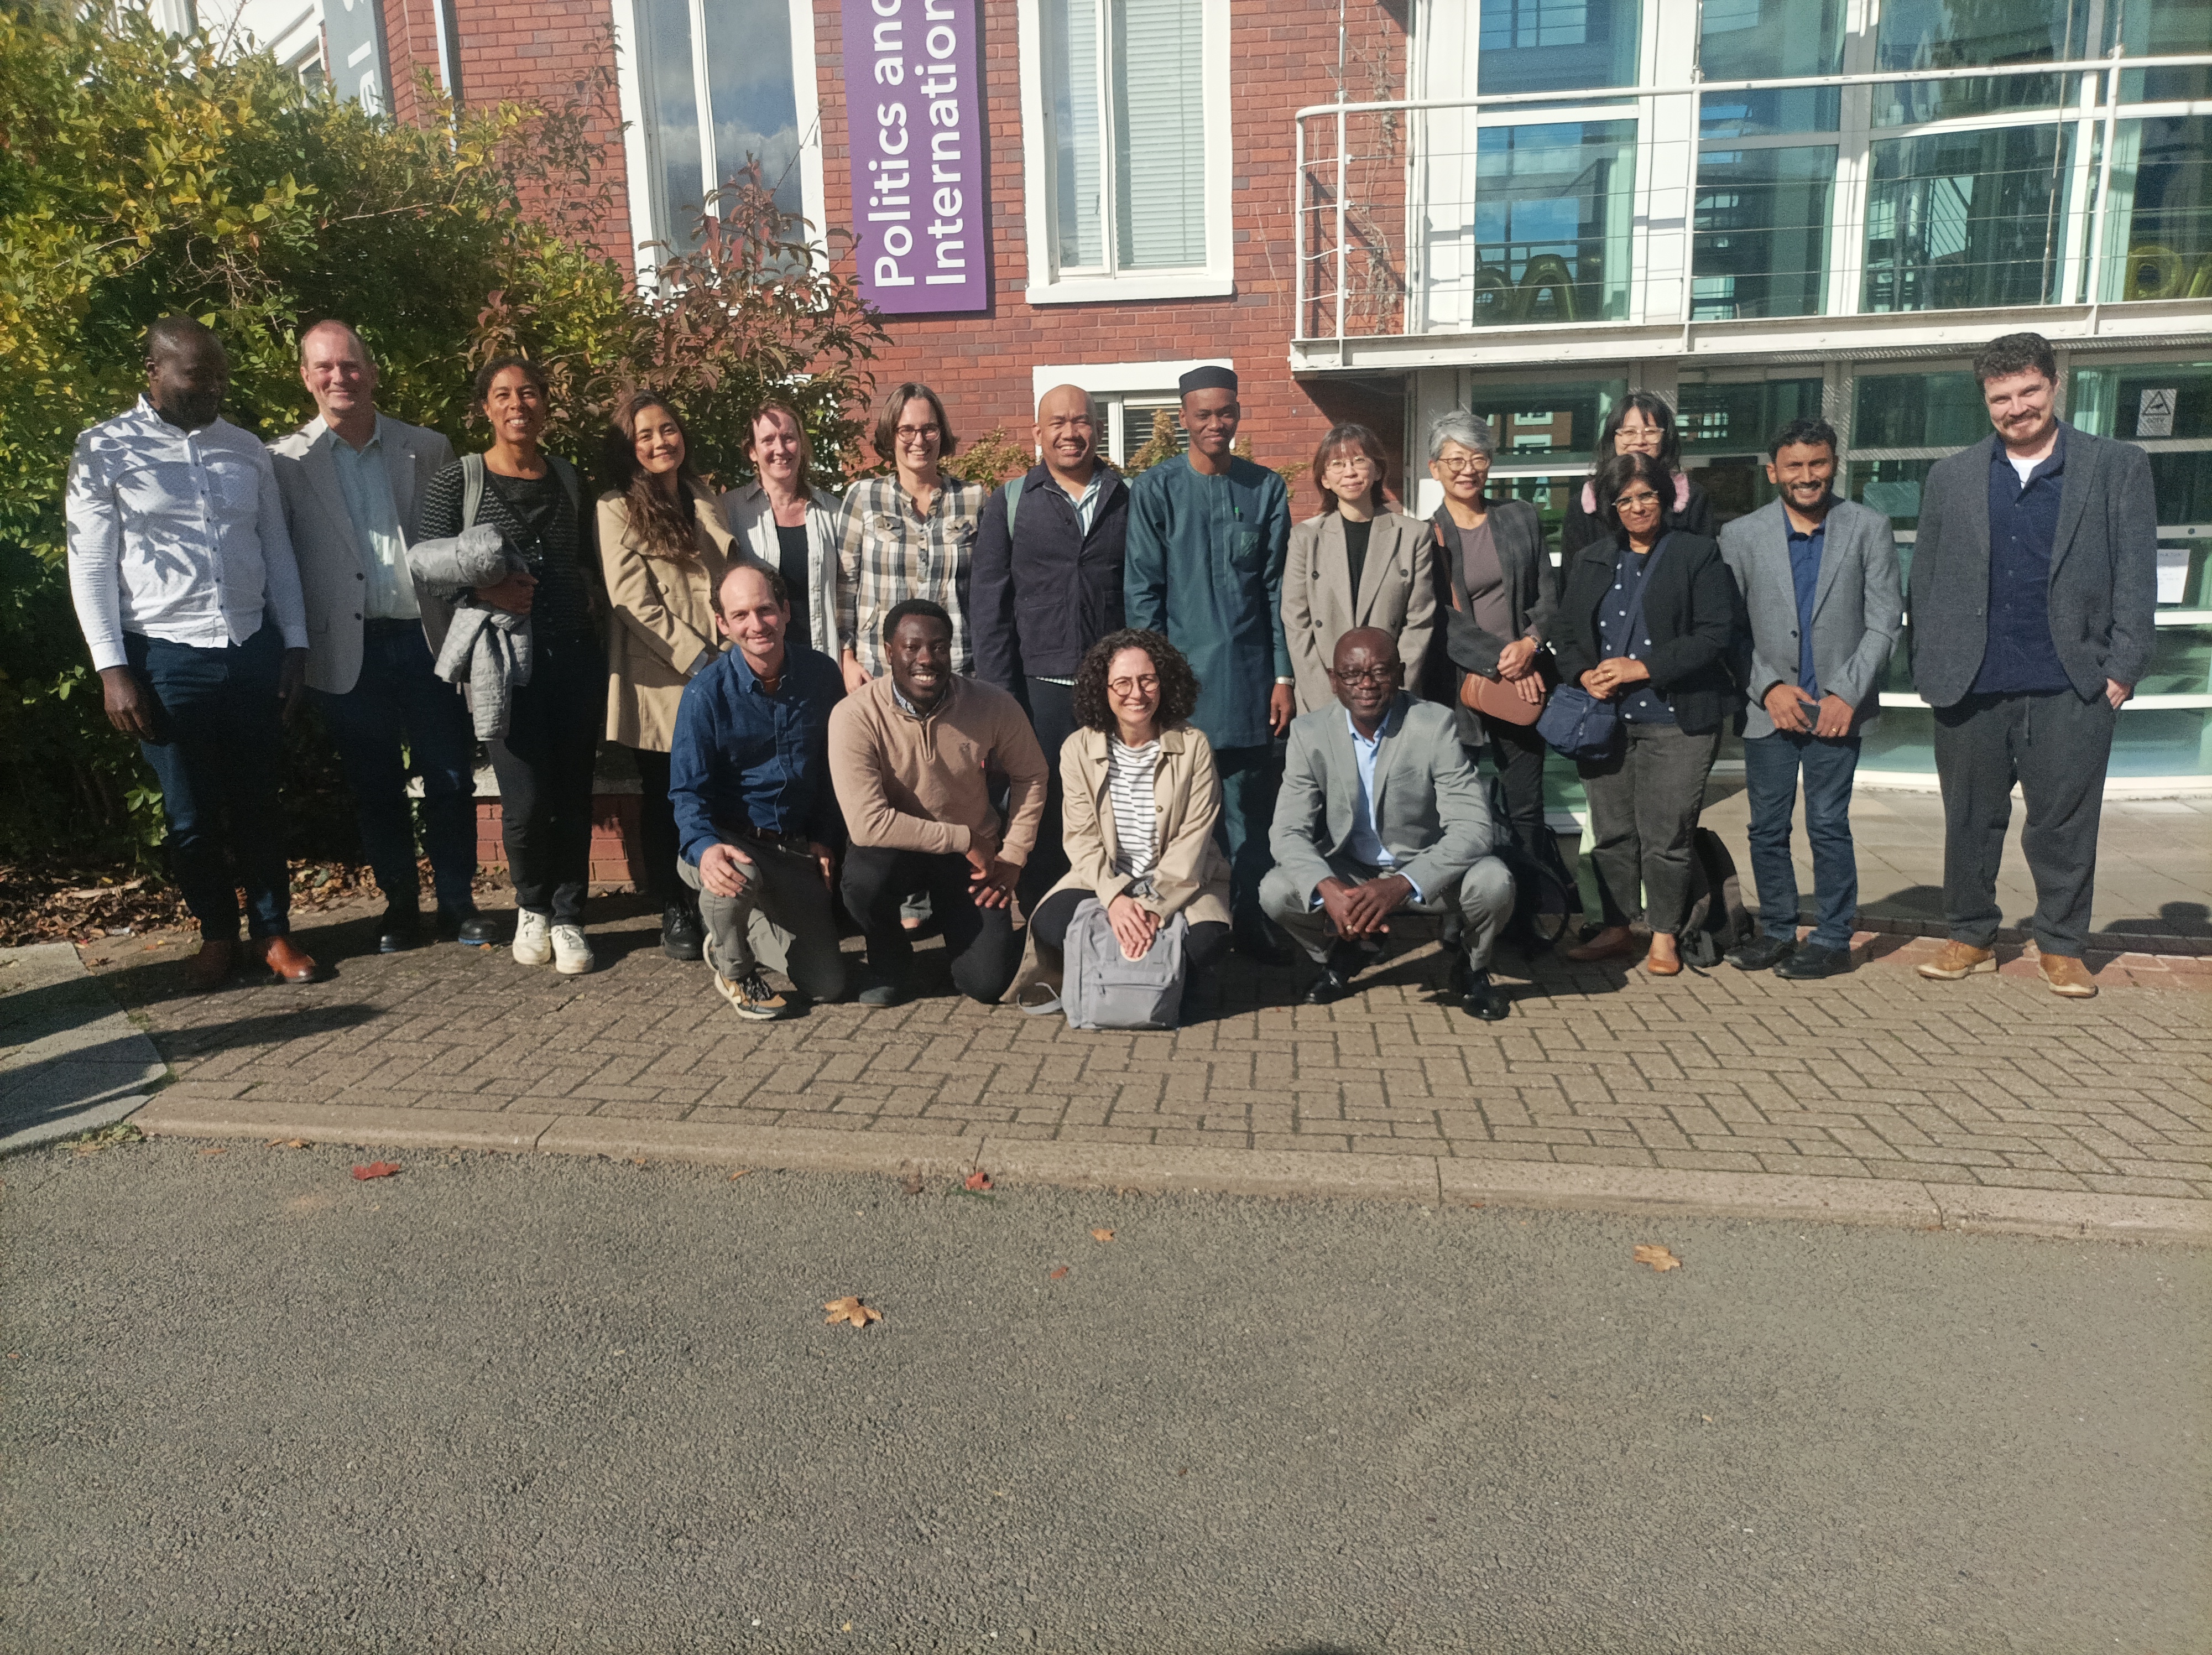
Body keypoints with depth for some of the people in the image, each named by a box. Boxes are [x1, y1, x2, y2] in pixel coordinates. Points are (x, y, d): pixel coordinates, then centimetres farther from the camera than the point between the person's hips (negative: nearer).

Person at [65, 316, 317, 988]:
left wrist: (295, 646, 5)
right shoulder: (106, 451, -3)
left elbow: (278, 553, 11)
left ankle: (272, 931, 23)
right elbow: (90, 565, -4)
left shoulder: (248, 450, 8)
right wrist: (112, 669, -9)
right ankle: (217, 933, 25)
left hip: (253, 651, 3)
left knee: (257, 803, 11)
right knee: (191, 814, 8)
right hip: (165, 658, -3)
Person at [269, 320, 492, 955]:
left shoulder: (428, 450, 7)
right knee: (376, 788, 9)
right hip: (350, 651, 0)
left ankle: (459, 902, 18)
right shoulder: (287, 461, 4)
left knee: (450, 779, 4)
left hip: (426, 637, 0)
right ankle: (400, 904, 24)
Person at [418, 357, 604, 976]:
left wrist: (593, 605, 7)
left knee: (573, 795, 3)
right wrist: (485, 588, -17)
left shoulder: (569, 480, 13)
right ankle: (532, 906, 19)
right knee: (526, 802, -8)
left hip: (574, 653, 3)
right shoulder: (457, 480, 2)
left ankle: (567, 916, 18)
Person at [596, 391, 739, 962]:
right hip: (661, 679, -4)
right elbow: (634, 602, -9)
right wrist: (697, 658, -14)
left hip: (718, 673, 4)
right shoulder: (617, 509, 0)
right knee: (665, 799, 4)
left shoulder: (707, 502, 17)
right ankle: (674, 913, 14)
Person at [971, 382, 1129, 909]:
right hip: (1039, 687, 0)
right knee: (1043, 816, 4)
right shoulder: (1009, 503, 8)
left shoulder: (1128, 501, 9)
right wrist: (999, 696, -3)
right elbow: (989, 604, 4)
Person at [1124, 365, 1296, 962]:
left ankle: (1250, 920, 14)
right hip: (1181, 672, -1)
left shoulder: (1267, 489, 8)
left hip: (1250, 677, 2)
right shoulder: (1155, 489, 2)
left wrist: (1284, 676, 3)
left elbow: (1277, 589, 7)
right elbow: (1142, 591, 0)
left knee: (1248, 806, 3)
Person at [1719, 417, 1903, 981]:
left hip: (1838, 705, -2)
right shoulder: (1741, 536, 3)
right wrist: (1770, 687, -8)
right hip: (1768, 707, 2)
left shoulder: (1869, 528, 1)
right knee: (1767, 828, 6)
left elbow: (1884, 622, -1)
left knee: (1828, 824, -2)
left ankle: (1833, 939, 10)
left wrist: (1848, 695, -10)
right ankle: (1777, 932, 20)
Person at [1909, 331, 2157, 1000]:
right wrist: (1929, 671, 3)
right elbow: (1925, 583, 10)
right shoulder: (1952, 476, 11)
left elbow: (2137, 577, 3)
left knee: (2064, 824, 4)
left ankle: (2062, 947, 18)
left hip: (2071, 689, -1)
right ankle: (1971, 938, 22)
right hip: (1972, 688, 2)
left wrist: (2122, 669, -4)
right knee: (1971, 821, 8)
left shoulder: (2118, 466, 7)